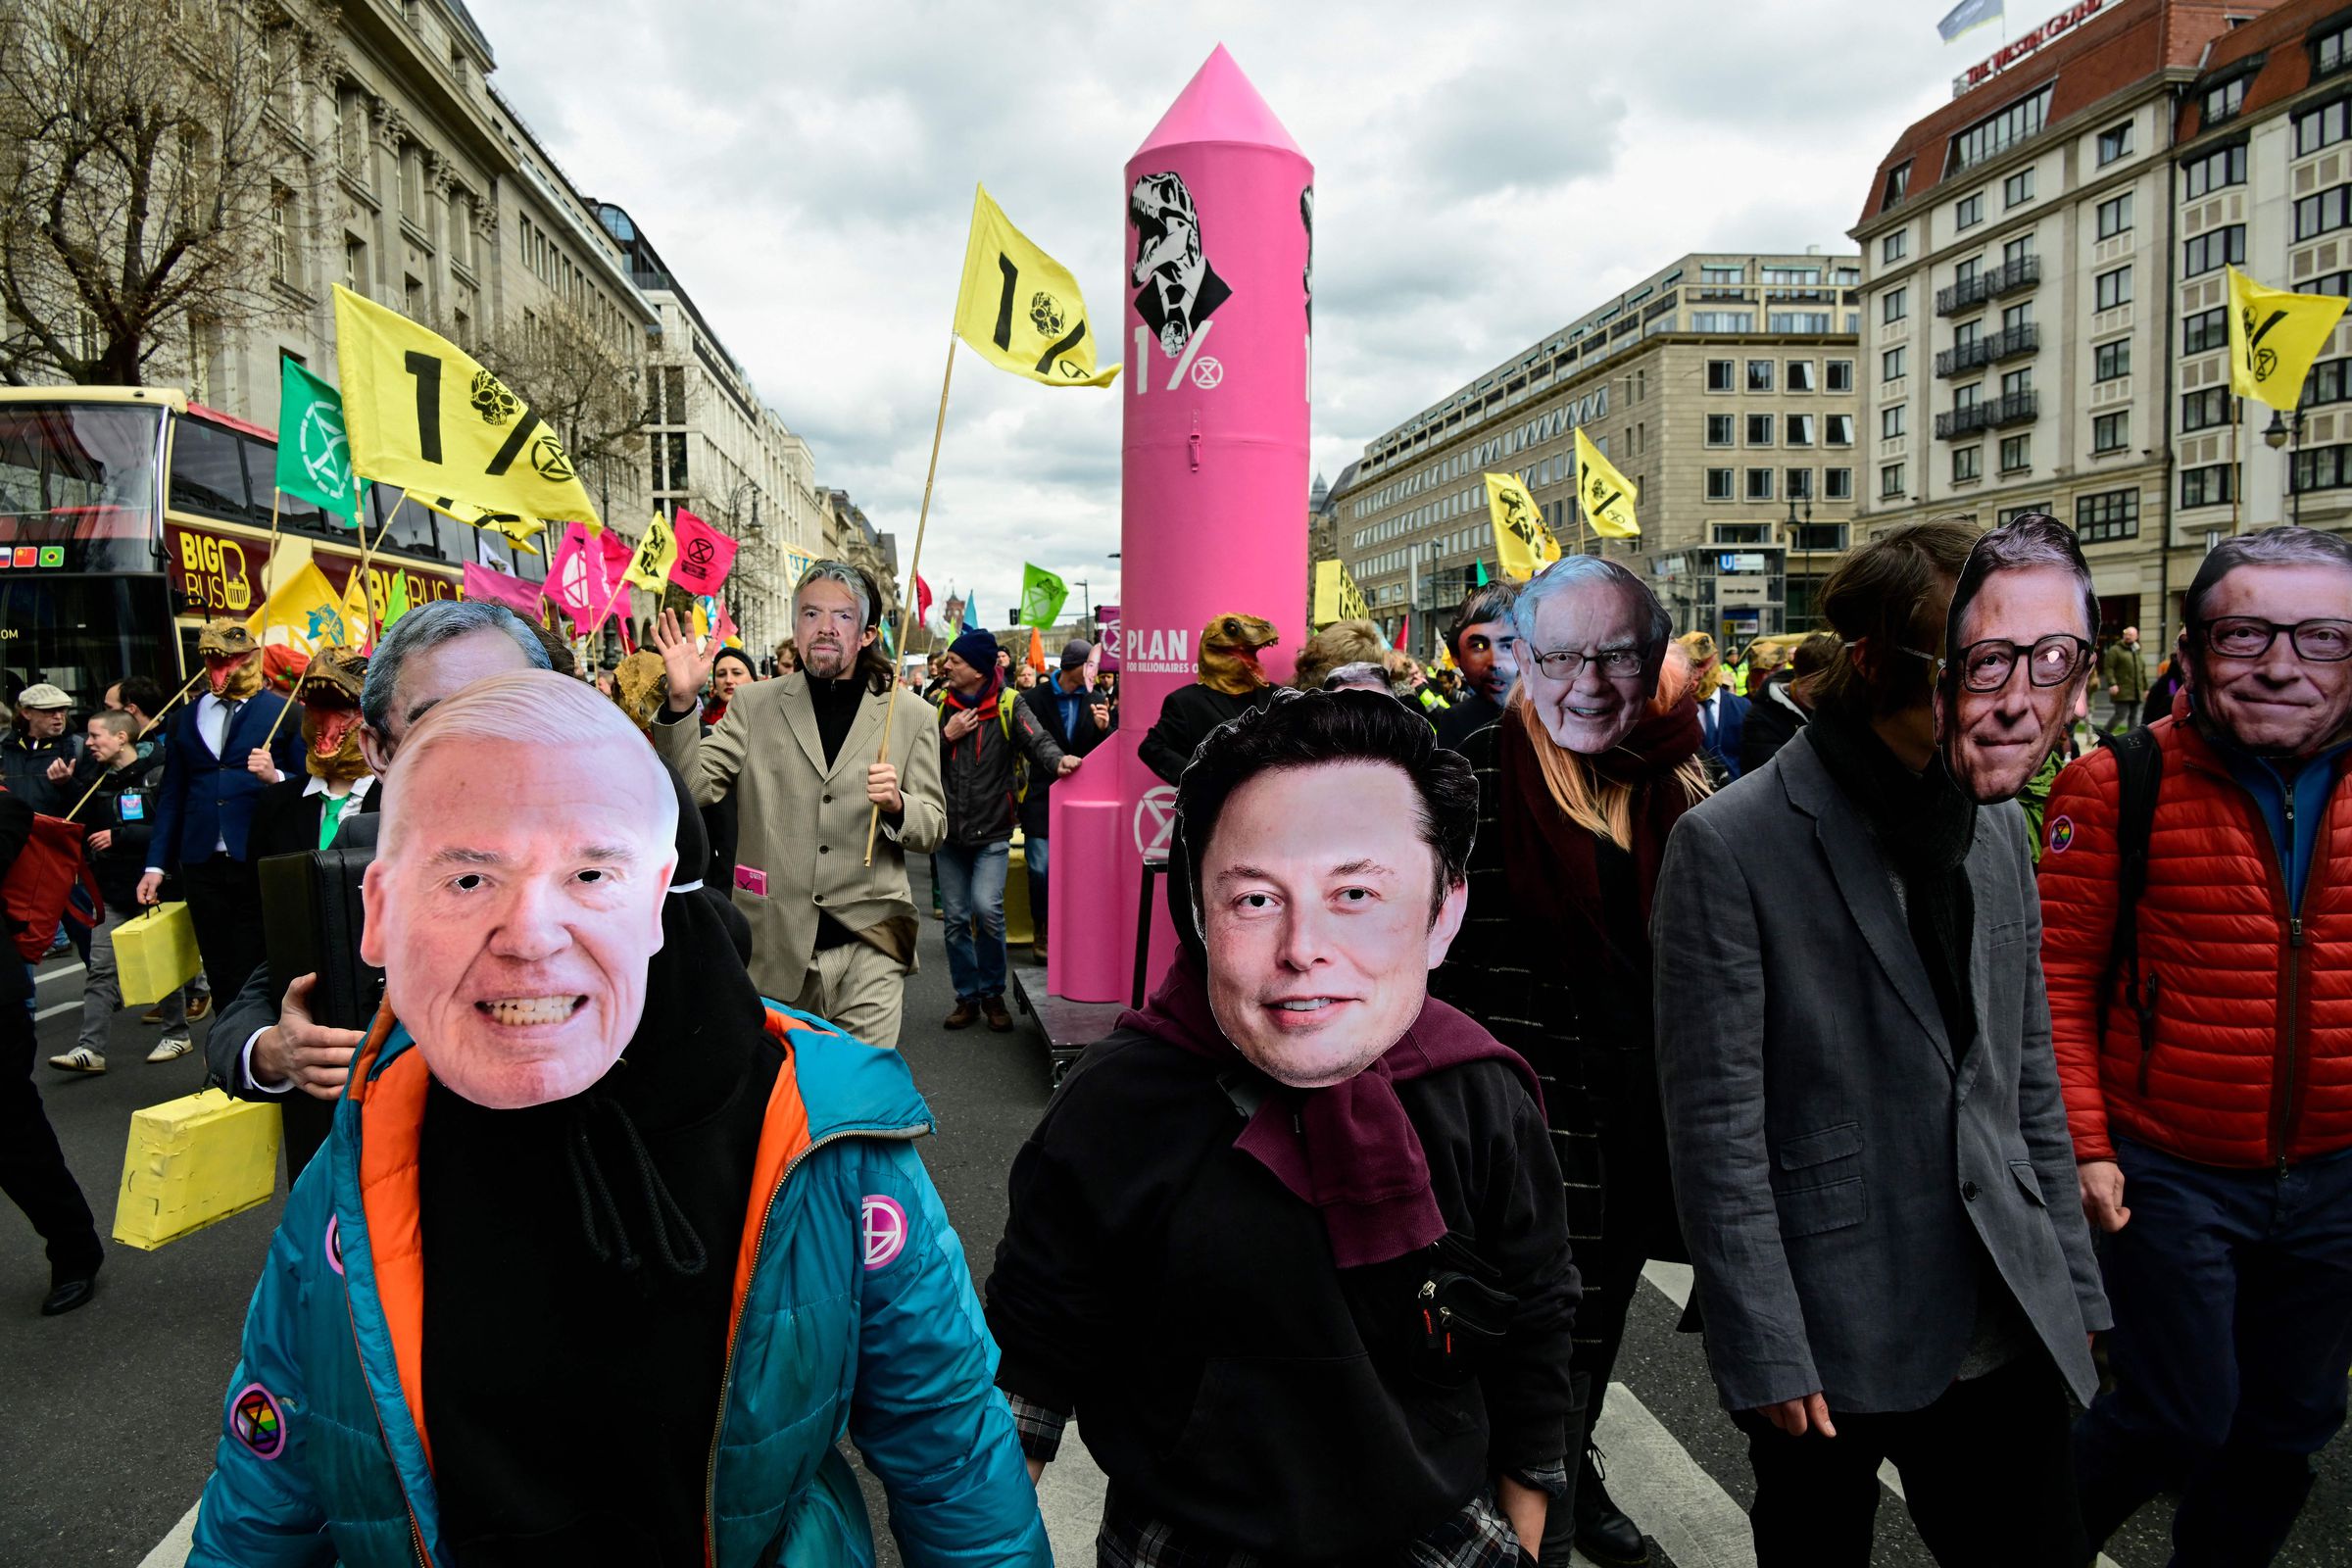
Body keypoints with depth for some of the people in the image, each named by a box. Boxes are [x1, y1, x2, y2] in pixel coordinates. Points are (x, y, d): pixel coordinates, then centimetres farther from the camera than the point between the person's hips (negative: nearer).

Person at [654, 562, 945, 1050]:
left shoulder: (911, 717, 4)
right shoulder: (753, 705, 6)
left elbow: (933, 827, 5)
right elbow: (693, 788, -4)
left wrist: (896, 805, -17)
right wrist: (681, 702, -17)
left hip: (868, 945, -1)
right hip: (775, 947, 1)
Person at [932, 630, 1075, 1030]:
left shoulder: (1008, 705, -4)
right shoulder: (940, 705, 6)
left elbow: (1036, 738, -19)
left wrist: (1057, 760, -39)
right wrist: (946, 736, -10)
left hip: (991, 831, -4)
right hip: (949, 831, 4)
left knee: (987, 909, -17)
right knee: (956, 918, 8)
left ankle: (992, 994, 4)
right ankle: (967, 997, 23)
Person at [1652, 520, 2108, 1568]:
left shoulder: (1998, 827, 6)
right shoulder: (1731, 843, -15)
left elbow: (2029, 1076, 13)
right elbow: (1715, 1123, -15)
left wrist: (2075, 1283, 13)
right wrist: (1767, 1350, -14)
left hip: (2003, 1327, 5)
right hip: (1830, 1339, -5)